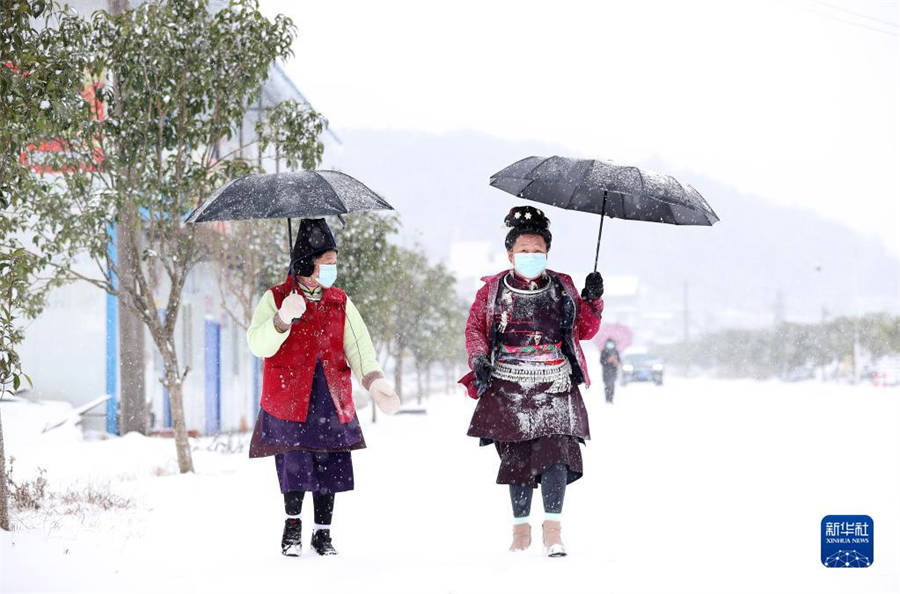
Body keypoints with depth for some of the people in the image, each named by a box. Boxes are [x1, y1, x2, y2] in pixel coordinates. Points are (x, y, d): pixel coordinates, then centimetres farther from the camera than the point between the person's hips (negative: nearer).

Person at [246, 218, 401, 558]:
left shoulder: (340, 303, 15)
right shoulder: (275, 299, 4)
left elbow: (359, 348, 6)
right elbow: (258, 345, -8)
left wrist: (373, 380, -13)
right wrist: (282, 320, -28)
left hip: (331, 401, 3)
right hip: (289, 400, -3)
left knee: (330, 464, 0)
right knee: (295, 463, -11)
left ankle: (322, 532, 12)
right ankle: (292, 524, 10)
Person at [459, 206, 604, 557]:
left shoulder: (563, 287, 11)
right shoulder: (492, 289, 7)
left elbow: (585, 330, 15)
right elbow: (474, 328, 11)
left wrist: (592, 301, -2)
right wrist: (479, 357, -7)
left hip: (554, 386, 0)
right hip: (509, 388, 0)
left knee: (555, 452, -14)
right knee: (517, 457, 0)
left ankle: (553, 531, -11)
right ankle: (521, 529, 11)